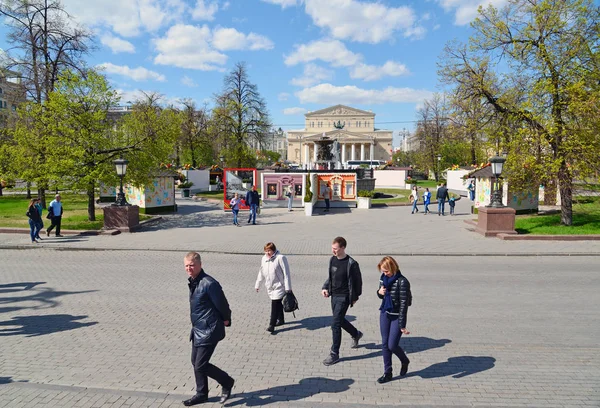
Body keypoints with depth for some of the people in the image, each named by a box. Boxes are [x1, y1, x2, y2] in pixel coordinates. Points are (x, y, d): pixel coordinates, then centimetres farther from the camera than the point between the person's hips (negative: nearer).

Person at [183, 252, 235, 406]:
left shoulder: (209, 283, -24)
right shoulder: (192, 282, 5)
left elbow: (222, 304, -17)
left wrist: (226, 320, -1)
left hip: (209, 331, -9)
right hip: (198, 330, 9)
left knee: (201, 365, -3)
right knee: (196, 363, 17)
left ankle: (227, 382, 20)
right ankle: (201, 394, 35)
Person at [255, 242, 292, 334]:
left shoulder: (280, 258, -15)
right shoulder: (264, 259, 6)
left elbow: (286, 273, -14)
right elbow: (261, 273, 17)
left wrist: (288, 288, -16)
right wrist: (257, 284, 21)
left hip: (279, 287, -6)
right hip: (270, 287, 6)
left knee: (275, 305, -10)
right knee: (278, 304, 19)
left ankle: (271, 326, -6)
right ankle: (281, 320, 36)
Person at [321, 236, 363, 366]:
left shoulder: (351, 263, -17)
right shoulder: (332, 260, 2)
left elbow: (358, 281, -7)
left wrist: (355, 297, -2)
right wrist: (325, 288, -2)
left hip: (343, 297, -7)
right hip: (334, 296, 7)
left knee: (335, 324, -8)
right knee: (340, 320, 21)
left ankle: (334, 354, 4)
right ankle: (356, 334, 48)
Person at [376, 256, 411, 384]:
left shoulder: (402, 282, -20)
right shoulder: (383, 278, 1)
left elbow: (403, 304, -18)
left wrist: (402, 325, -18)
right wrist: (379, 292, -9)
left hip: (397, 316, -6)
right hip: (384, 313, 6)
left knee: (392, 345, -3)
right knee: (384, 344, 8)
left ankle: (405, 361, 29)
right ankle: (387, 372, 20)